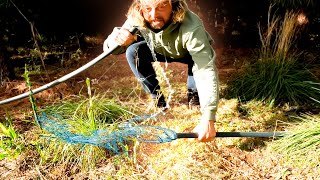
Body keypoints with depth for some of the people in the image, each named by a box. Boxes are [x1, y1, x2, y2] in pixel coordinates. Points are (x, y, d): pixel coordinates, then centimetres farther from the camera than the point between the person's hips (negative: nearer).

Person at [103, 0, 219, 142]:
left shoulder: (192, 27, -43)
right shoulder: (136, 20, -31)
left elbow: (206, 71, -47)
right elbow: (109, 48, -26)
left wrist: (208, 119, -54)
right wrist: (114, 41, -53)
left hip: (190, 53, -2)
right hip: (160, 50, 3)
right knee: (133, 52, -23)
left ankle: (193, 93, 1)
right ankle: (158, 98, -3)